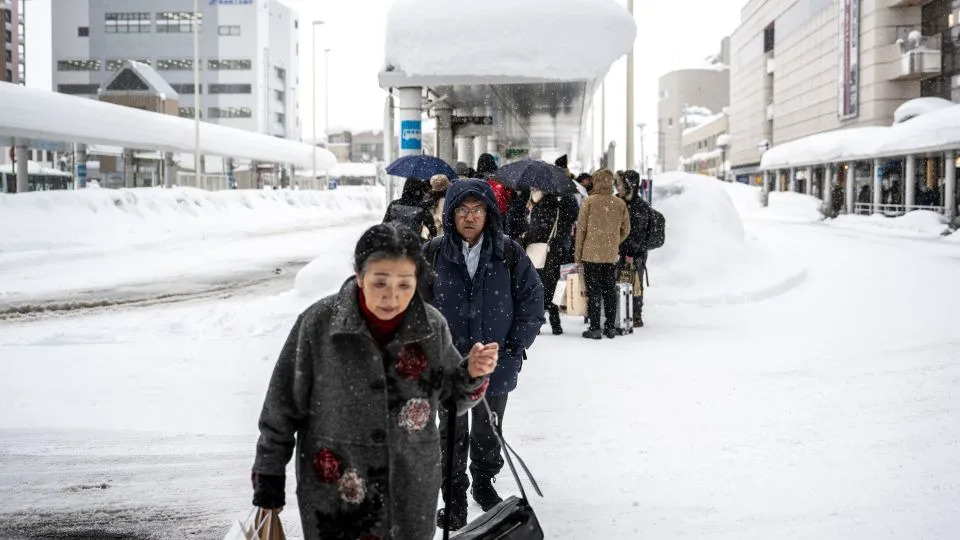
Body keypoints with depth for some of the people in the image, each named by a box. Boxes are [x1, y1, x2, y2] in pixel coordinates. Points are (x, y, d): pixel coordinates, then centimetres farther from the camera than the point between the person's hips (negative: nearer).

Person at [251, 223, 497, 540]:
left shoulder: (433, 327, -8)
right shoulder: (318, 323, -14)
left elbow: (453, 397, 6)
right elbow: (282, 406, -4)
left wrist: (473, 374, -14)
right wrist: (269, 476, 1)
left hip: (412, 494, 2)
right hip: (333, 495, -2)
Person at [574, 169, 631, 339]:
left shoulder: (589, 202, -8)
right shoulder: (620, 204, 2)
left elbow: (581, 229, -6)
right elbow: (626, 230, 8)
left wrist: (578, 253, 1)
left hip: (591, 254, -3)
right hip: (611, 255, 3)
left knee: (593, 291, 1)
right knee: (610, 290, 12)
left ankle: (595, 328, 0)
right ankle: (610, 327, 17)